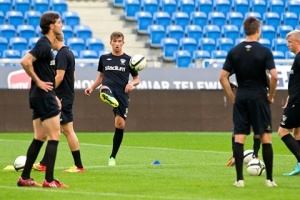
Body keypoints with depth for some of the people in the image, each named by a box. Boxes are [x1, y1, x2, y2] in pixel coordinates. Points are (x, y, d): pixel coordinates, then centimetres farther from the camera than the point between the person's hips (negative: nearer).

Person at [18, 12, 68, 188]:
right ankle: (49, 180, -7)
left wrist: (53, 95, 21)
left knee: (40, 137, 13)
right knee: (55, 136, -7)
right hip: (43, 96, -10)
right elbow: (25, 61, -28)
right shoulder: (44, 44, -15)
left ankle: (25, 178, 14)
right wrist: (38, 81, -19)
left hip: (42, 96, 10)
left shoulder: (47, 45, 15)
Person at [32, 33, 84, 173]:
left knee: (68, 130, -7)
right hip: (67, 96, 10)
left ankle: (78, 165, -5)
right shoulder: (69, 53, 15)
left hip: (62, 98, -10)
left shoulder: (62, 54, -15)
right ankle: (44, 164, 15)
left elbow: (59, 76, -22)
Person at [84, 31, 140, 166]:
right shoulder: (104, 58, 13)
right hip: (109, 88, 0)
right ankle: (108, 98, -80)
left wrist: (132, 84, -8)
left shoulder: (128, 60, 9)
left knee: (120, 124, -6)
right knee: (105, 92, -40)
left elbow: (137, 79, 14)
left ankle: (112, 157, 7)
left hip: (122, 94, 0)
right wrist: (92, 87, 10)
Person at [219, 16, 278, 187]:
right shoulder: (264, 51, -7)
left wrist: (232, 96, 9)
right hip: (259, 97, -3)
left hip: (241, 98, 3)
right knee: (266, 137, 2)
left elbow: (223, 77, 1)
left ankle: (239, 178, -3)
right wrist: (271, 95, 0)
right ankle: (269, 179, 1)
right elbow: (274, 76, -15)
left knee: (239, 138, 2)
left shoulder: (234, 51, 3)